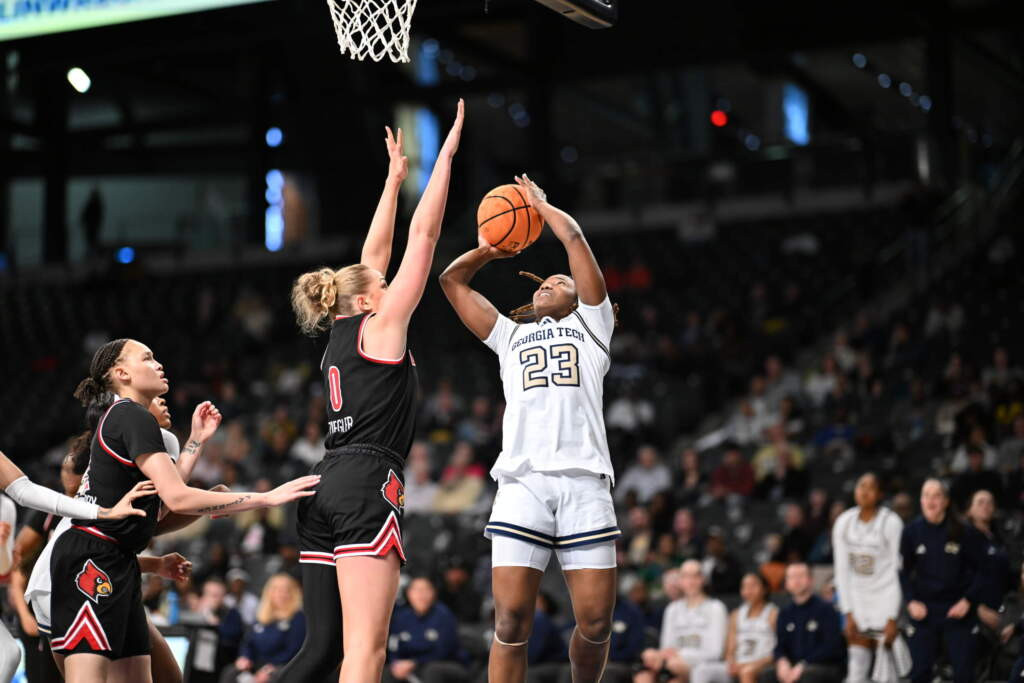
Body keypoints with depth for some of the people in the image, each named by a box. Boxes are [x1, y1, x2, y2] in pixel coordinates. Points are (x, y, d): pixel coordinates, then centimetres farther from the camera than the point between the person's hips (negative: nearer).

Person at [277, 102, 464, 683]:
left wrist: (395, 178, 37)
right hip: (368, 483, -8)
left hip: (325, 487, 8)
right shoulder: (379, 326, 2)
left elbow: (374, 254, 31)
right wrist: (447, 153, 7)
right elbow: (424, 235, 1)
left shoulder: (339, 337, 21)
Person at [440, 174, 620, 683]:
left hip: (584, 481, -1)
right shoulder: (510, 335, 29)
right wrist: (497, 247, 37)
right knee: (511, 621, -10)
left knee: (595, 622, -6)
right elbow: (452, 279, 30)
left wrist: (539, 203, 29)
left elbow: (574, 238, 15)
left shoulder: (589, 324, 21)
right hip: (523, 482, 2)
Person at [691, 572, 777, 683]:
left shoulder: (773, 614, 2)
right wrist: (732, 664, -7)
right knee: (701, 670, -20)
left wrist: (752, 665, -17)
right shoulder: (737, 615, 19)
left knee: (747, 672, -40)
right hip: (738, 666, 5)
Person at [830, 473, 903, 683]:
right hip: (856, 599, 4)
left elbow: (898, 571, -10)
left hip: (885, 596, -4)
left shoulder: (891, 522, -10)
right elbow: (842, 570, 5)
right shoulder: (843, 522, 3)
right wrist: (848, 614, 0)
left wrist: (892, 618, -14)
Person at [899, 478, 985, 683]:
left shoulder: (963, 533, -5)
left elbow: (979, 570, 2)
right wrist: (911, 601, -5)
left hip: (956, 609, -1)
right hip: (923, 609, 1)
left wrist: (968, 600, -8)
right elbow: (903, 571, 6)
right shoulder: (912, 532, -1)